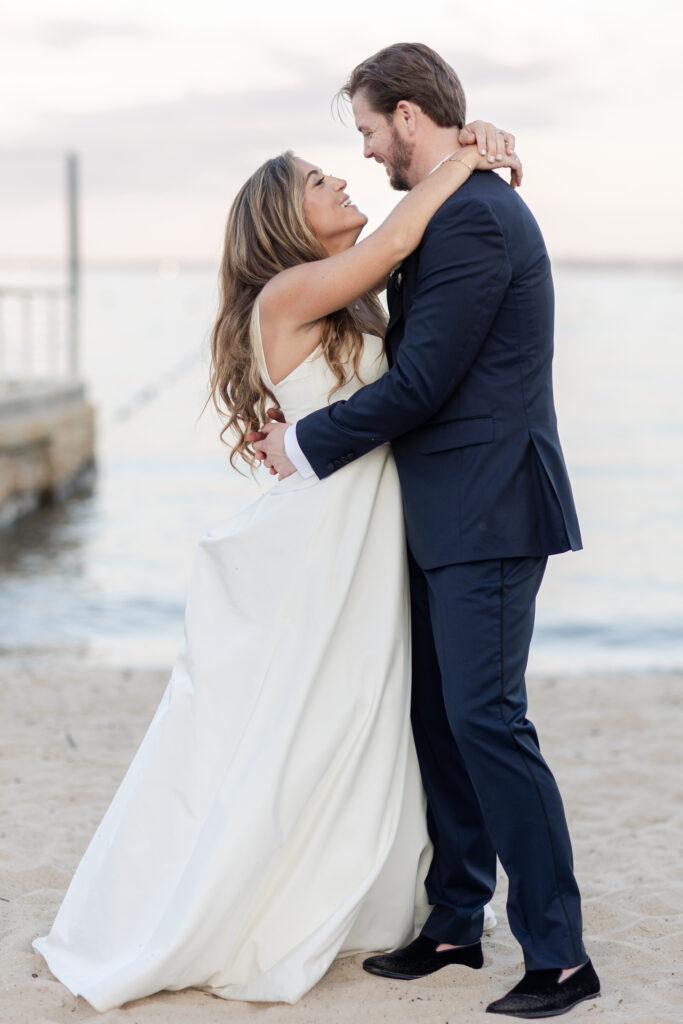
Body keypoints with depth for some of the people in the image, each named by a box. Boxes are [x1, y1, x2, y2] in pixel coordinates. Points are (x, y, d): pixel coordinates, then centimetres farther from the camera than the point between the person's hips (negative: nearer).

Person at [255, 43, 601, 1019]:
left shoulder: (473, 217, -16)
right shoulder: (466, 211, 16)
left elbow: (420, 382, -19)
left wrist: (306, 444, -7)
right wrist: (302, 425, 16)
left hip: (486, 516, -10)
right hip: (451, 514, 10)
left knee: (486, 720, -9)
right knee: (439, 718, 14)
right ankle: (455, 919, 25)